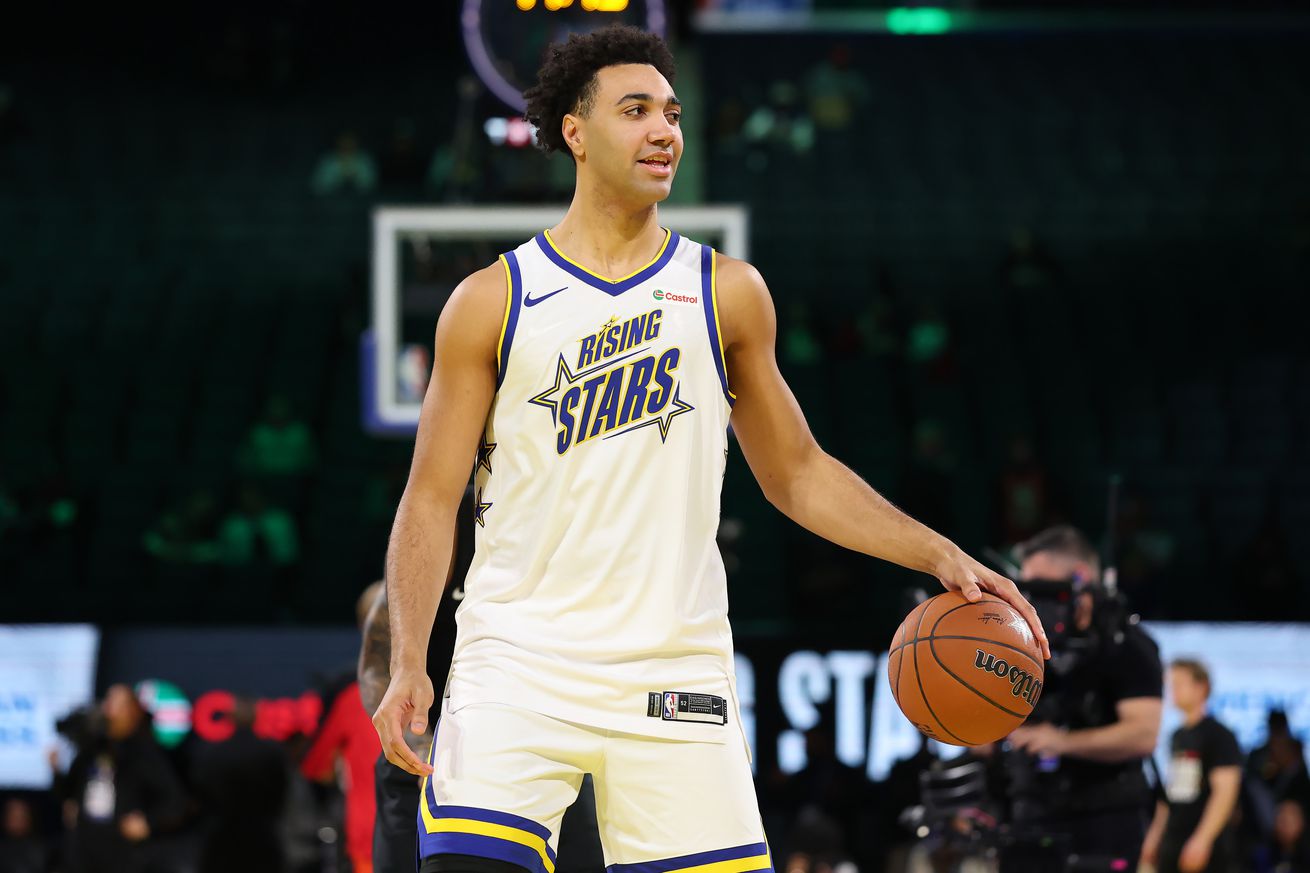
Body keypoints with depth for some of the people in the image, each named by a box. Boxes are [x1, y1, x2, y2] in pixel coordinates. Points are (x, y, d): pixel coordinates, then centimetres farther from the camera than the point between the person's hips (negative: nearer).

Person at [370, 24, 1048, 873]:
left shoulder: (728, 294, 10)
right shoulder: (491, 303, 4)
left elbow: (799, 474, 17)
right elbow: (433, 498, 3)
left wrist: (941, 556, 5)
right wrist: (409, 664, -9)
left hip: (675, 674, 2)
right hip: (516, 667, -2)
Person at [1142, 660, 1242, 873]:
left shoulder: (1219, 736, -9)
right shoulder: (1177, 737, 15)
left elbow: (1225, 792, -16)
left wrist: (1201, 839, -22)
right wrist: (1155, 835, 18)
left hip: (1208, 847, -8)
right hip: (1172, 843, 8)